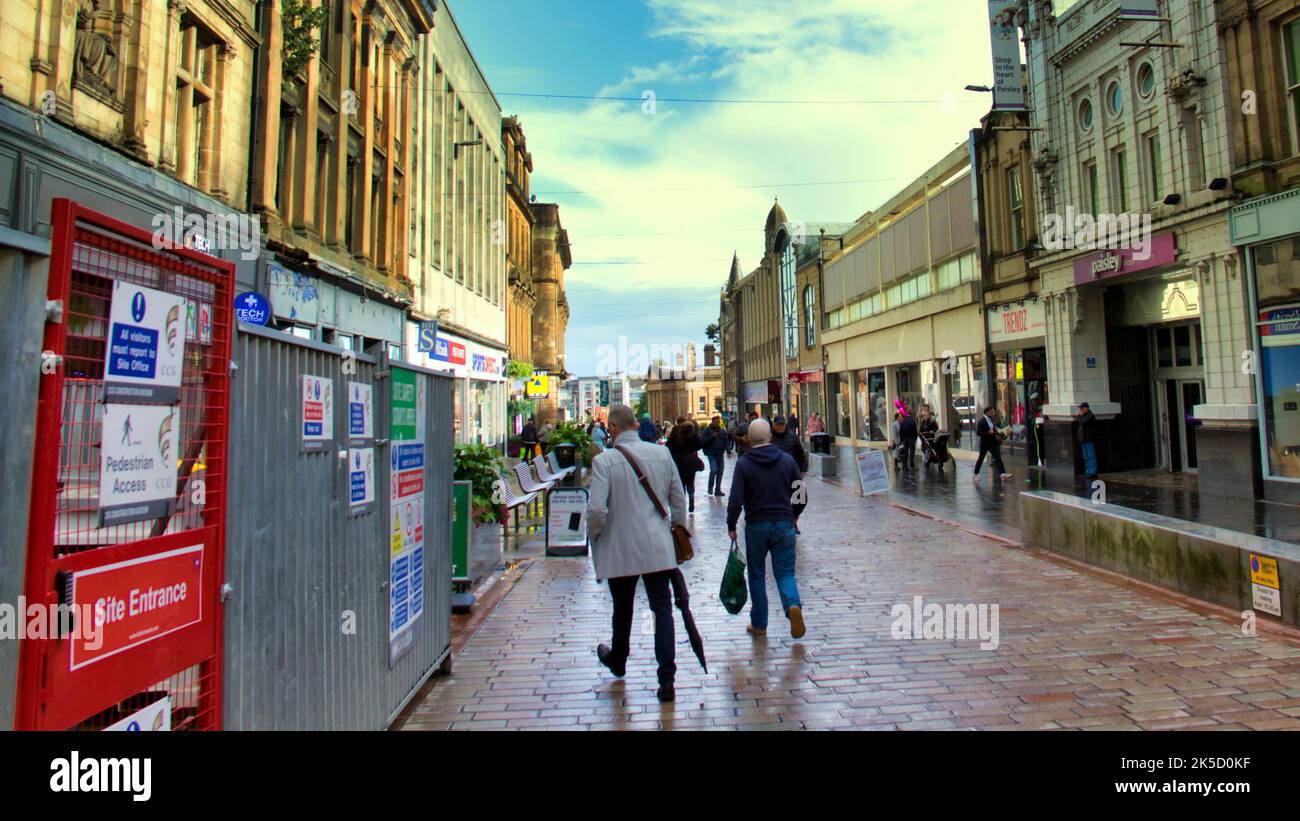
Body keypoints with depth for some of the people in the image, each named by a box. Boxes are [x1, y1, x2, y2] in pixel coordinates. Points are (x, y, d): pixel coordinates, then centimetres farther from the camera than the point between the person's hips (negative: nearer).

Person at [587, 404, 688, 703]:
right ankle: (667, 679, 3)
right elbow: (679, 500, 5)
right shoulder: (662, 454, -1)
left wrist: (594, 534, 2)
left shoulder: (604, 460, -13)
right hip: (658, 547, 2)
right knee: (662, 609, 6)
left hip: (620, 548, -2)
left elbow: (596, 509, -18)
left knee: (622, 609, 19)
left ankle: (618, 661, 43)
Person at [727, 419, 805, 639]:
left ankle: (759, 623, 17)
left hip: (756, 525, -1)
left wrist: (731, 525, -1)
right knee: (785, 572, 9)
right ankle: (793, 605, -18)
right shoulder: (787, 460, 1)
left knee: (757, 574, 12)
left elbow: (736, 500, -14)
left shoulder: (743, 464, -8)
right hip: (784, 524, 2)